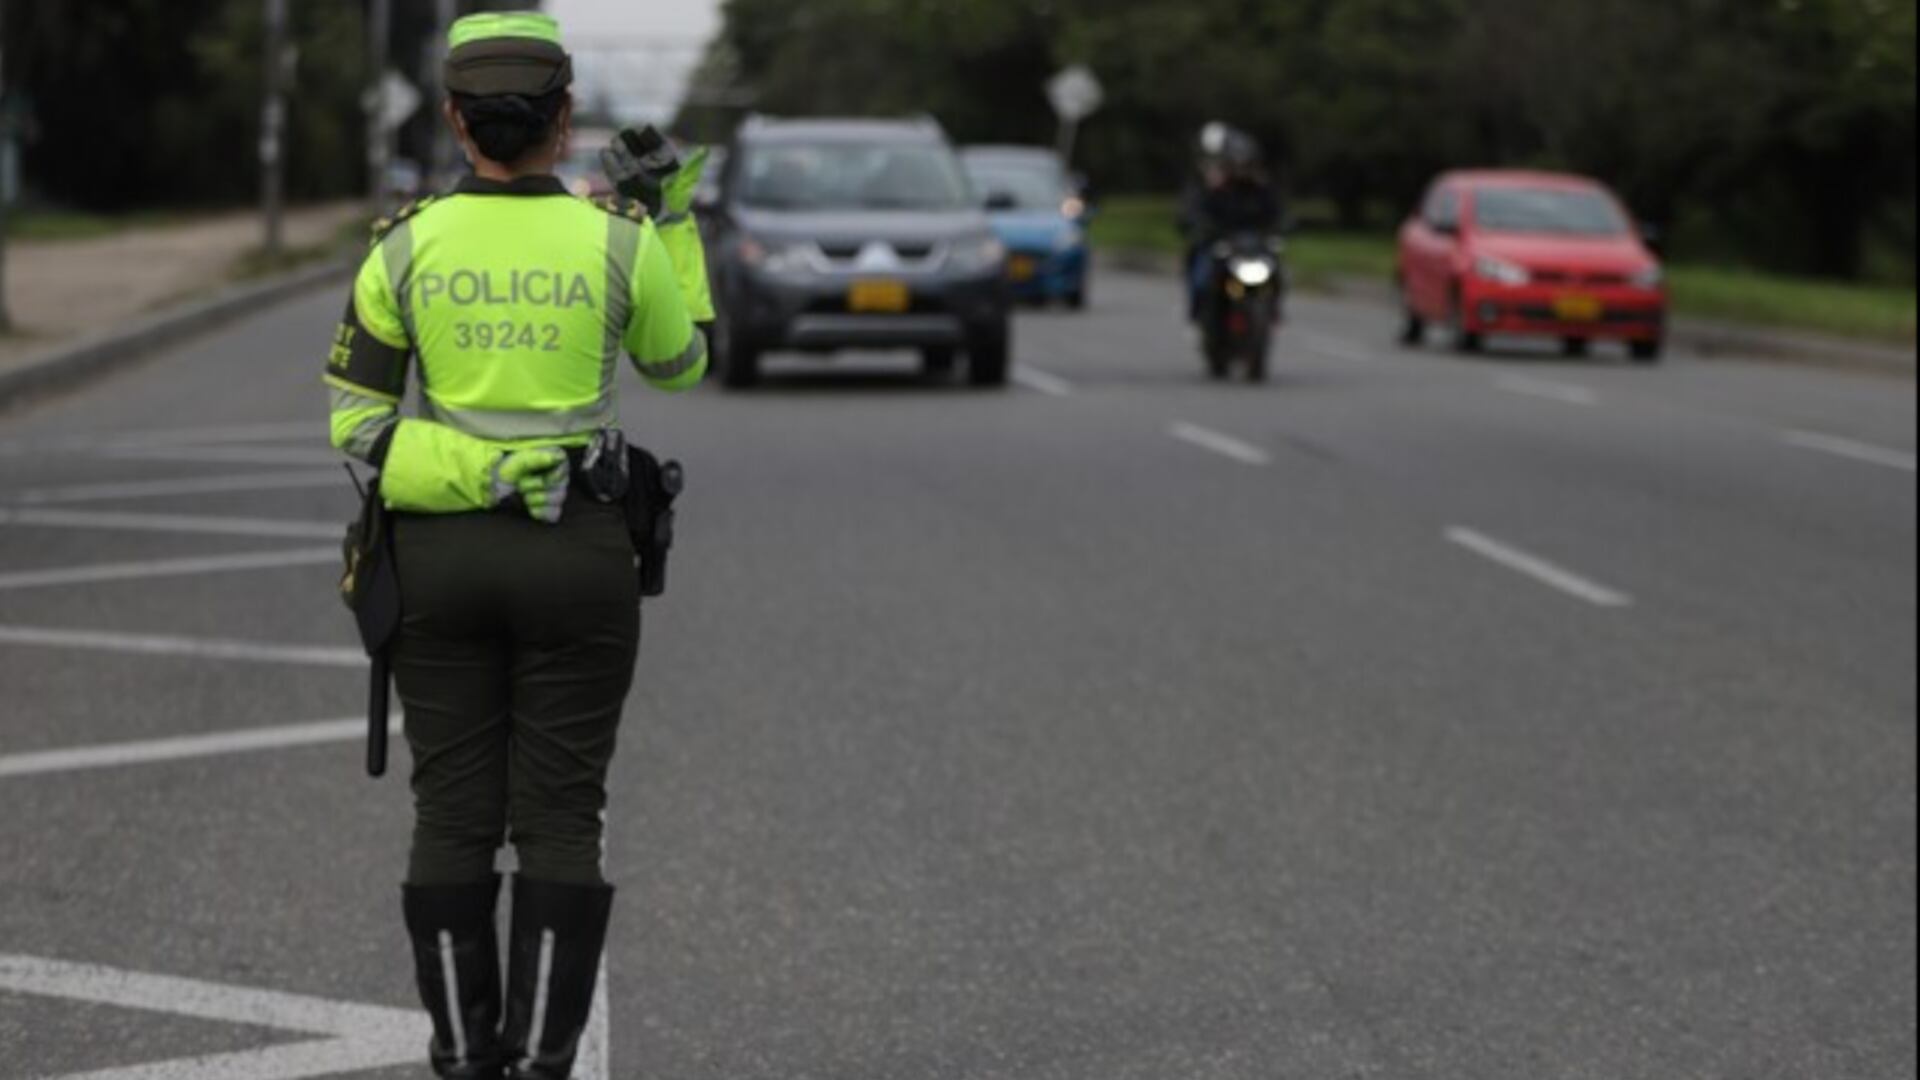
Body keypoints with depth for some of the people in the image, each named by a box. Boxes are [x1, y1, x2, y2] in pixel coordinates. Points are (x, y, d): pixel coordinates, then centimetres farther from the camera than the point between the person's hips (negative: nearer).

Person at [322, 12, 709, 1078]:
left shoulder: (408, 244, -4)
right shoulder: (621, 242, -7)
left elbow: (354, 418, -3)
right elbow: (680, 363, 12)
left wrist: (469, 474, 1)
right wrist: (677, 218, 17)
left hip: (440, 551, 1)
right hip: (577, 552, -1)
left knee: (454, 817, 8)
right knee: (560, 819, 4)